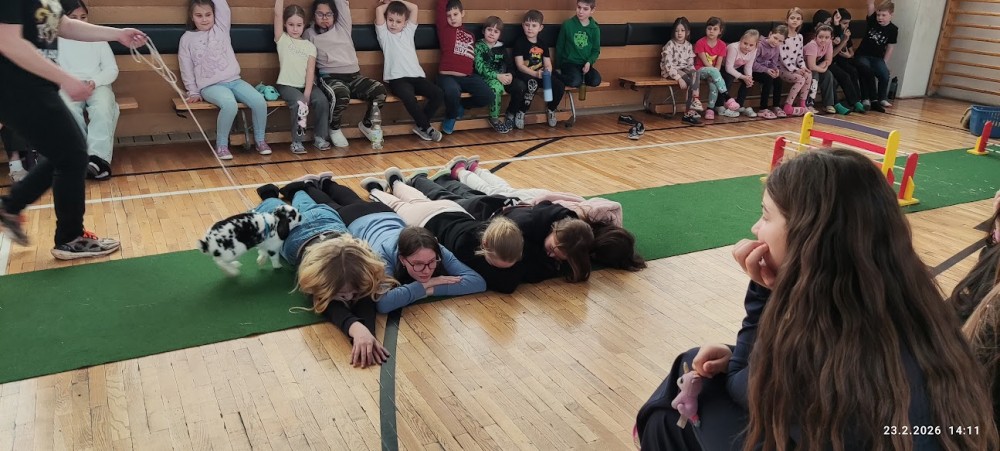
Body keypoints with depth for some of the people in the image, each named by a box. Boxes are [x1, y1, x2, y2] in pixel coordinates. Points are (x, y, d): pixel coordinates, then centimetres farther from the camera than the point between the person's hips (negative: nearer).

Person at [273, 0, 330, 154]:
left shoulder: (310, 46, 9)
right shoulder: (282, 39, 5)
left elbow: (310, 70, -3)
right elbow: (278, 13, -7)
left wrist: (307, 93, -16)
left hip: (306, 85, 3)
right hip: (287, 85, -3)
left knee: (322, 101, -23)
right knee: (299, 102, -31)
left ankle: (319, 137, -4)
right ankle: (297, 141, -17)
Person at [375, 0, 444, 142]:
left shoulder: (408, 31, 22)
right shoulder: (384, 34, 12)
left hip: (417, 76, 5)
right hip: (397, 79, -4)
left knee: (438, 94, -17)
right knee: (408, 97, -34)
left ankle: (421, 125, -3)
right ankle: (426, 126, -13)